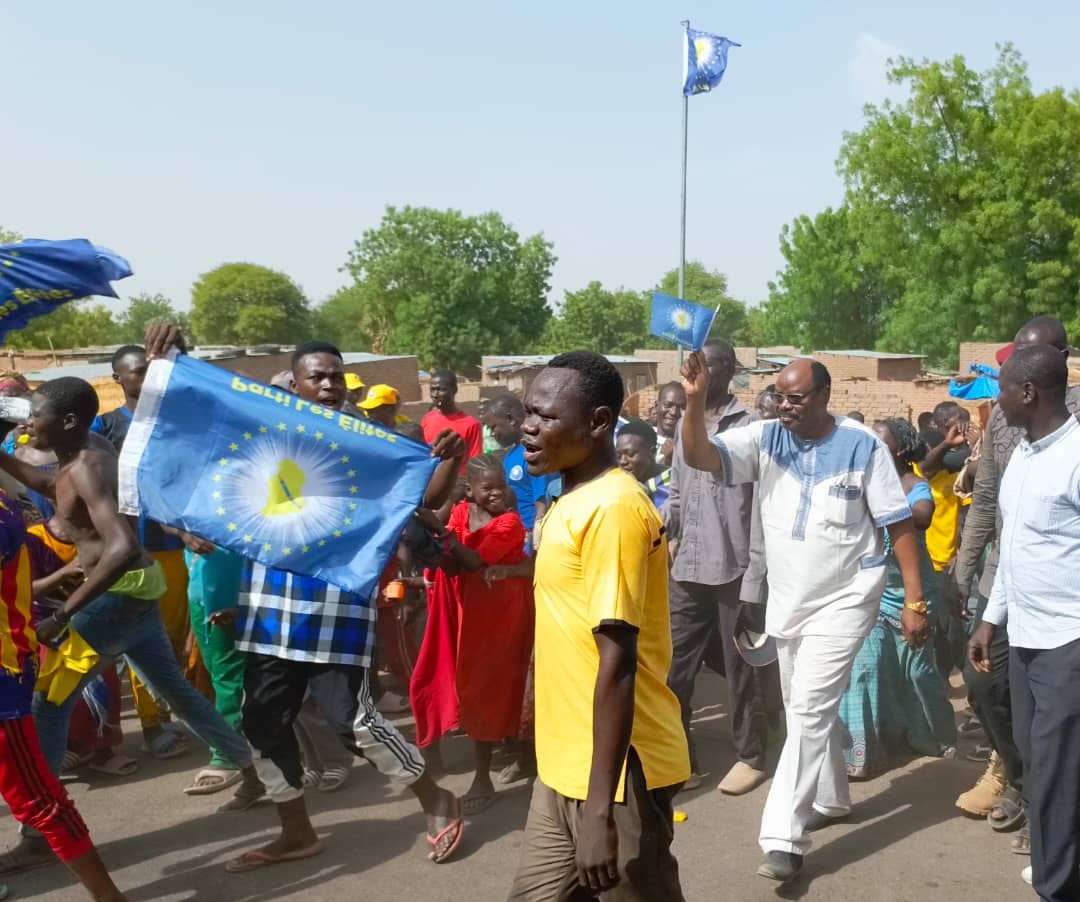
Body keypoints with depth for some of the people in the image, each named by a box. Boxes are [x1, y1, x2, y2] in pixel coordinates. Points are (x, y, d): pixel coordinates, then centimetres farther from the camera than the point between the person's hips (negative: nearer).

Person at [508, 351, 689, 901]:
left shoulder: (613, 508, -20)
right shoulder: (575, 501, 9)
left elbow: (618, 660, -24)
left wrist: (599, 807, -24)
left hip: (615, 768, -9)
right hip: (565, 762, 9)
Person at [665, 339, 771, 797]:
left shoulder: (749, 428, -7)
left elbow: (762, 505, -10)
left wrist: (755, 575, -14)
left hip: (732, 570, -6)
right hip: (686, 571, 6)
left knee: (740, 669, 8)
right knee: (670, 668, 7)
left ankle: (750, 757, 24)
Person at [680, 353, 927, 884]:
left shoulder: (862, 446, -12)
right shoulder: (766, 439, -5)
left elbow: (899, 523, -9)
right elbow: (698, 456, -17)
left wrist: (914, 601, -12)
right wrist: (696, 400, -34)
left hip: (843, 601, -5)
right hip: (786, 600, 5)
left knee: (810, 710, -10)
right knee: (805, 709, 18)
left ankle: (783, 837, -6)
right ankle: (830, 798, 40)